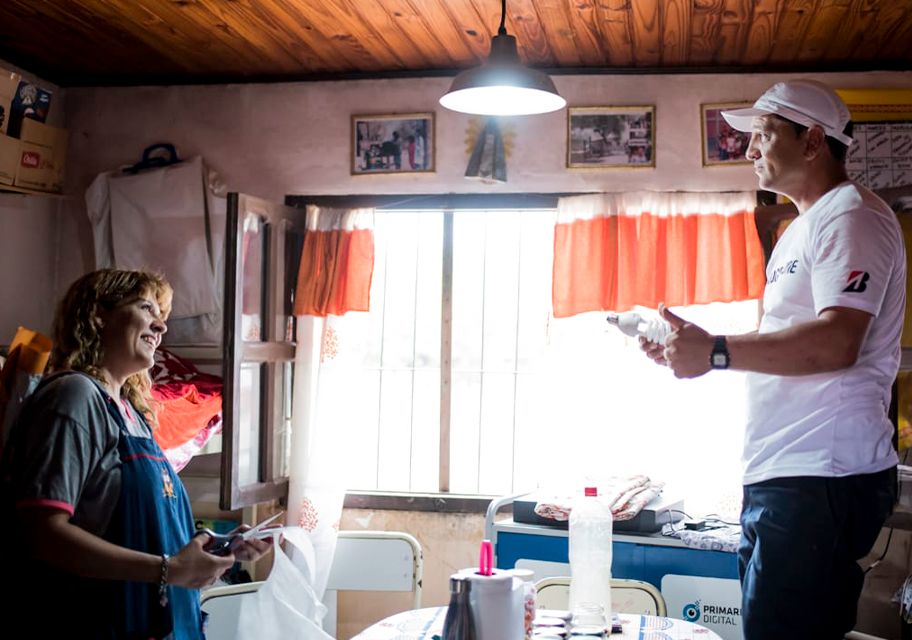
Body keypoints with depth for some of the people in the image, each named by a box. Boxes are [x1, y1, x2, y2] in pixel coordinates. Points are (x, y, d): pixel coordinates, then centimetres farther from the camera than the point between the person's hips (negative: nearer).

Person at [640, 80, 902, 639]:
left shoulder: (852, 216, -8)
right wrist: (689, 349, 15)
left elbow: (835, 342, -22)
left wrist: (716, 352, -19)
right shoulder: (803, 228, 25)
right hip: (782, 476, 10)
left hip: (821, 480, -10)